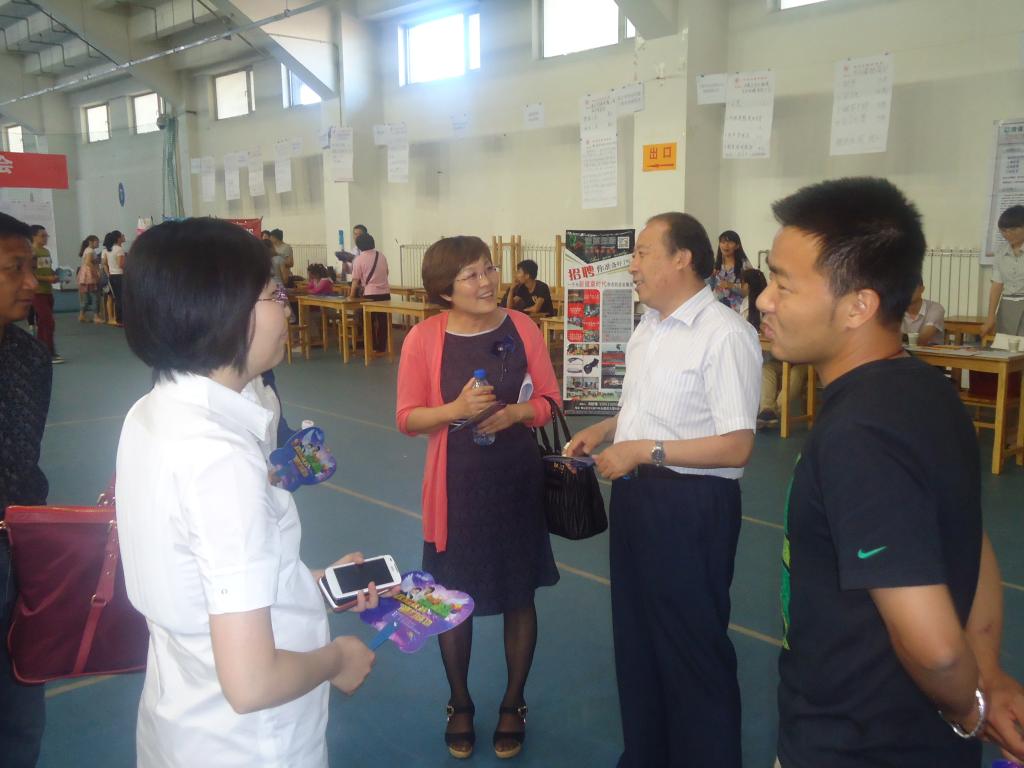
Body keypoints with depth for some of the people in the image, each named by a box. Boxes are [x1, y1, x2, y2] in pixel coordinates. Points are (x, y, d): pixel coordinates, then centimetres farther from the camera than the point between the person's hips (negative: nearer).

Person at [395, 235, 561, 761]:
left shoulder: (521, 327, -5)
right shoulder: (423, 338, -10)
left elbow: (549, 399, 1)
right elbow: (407, 418, -5)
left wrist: (514, 413, -18)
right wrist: (454, 410, -23)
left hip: (517, 480, 1)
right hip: (455, 485, -1)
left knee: (520, 595, 13)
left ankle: (513, 704, 36)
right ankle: (460, 705, 37)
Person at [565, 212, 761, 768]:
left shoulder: (724, 335, -21)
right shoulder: (648, 327, 9)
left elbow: (736, 447, -24)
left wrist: (643, 451, -22)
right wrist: (605, 429, 5)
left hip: (690, 505, -9)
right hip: (636, 494, 9)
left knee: (692, 646, 8)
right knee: (636, 633, 22)